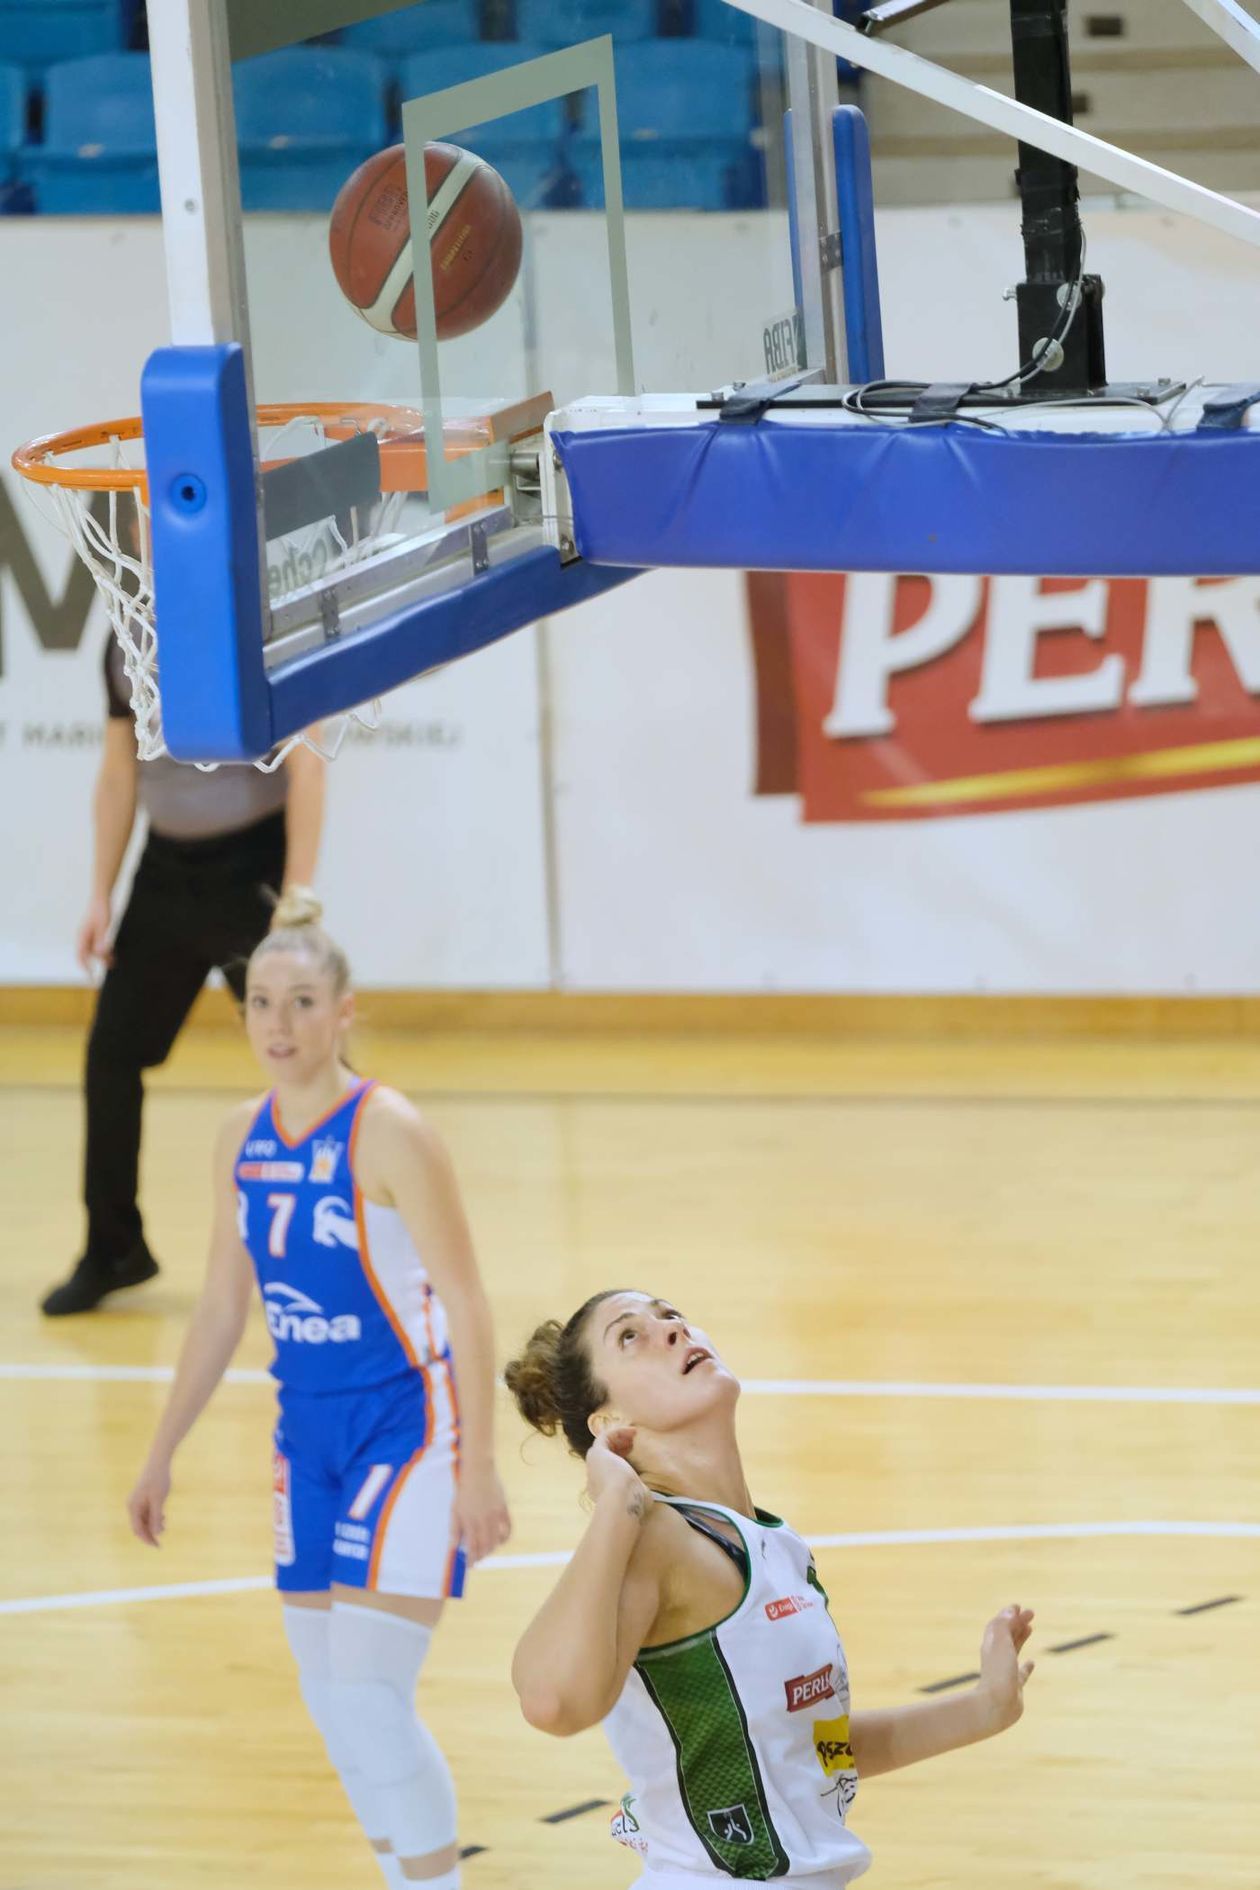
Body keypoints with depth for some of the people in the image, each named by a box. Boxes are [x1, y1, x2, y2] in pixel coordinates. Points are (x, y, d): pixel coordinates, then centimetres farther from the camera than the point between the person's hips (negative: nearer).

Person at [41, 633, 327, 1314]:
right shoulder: (126, 643, 6)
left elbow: (305, 764, -15)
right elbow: (119, 773, 13)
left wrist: (296, 898, -19)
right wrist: (100, 896, 9)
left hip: (251, 868, -6)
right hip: (167, 869, 6)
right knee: (111, 1054, 5)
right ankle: (112, 1251, 20)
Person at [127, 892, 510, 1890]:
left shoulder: (388, 1133, -16)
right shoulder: (244, 1137, 4)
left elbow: (467, 1305, -16)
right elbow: (223, 1306, 16)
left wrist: (479, 1469, -21)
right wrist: (163, 1453, 18)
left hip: (409, 1428, -7)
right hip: (310, 1431, 7)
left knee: (370, 1697, -14)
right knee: (332, 1699, 10)